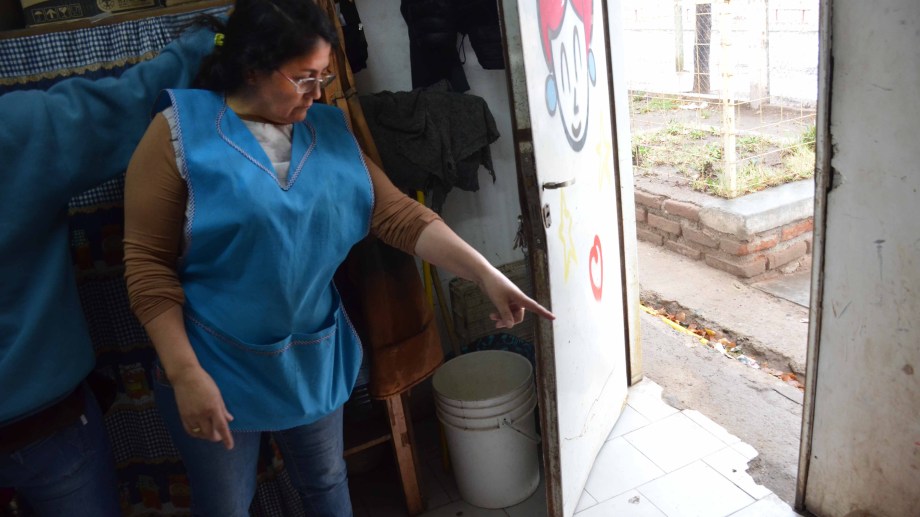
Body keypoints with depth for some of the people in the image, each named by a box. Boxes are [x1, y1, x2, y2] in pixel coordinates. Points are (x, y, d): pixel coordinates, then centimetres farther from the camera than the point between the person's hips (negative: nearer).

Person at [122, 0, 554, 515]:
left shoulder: (330, 130, 0)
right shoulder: (182, 131, -13)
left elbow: (398, 213, -5)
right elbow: (148, 263, -13)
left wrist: (486, 274, -13)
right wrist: (185, 373, -18)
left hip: (313, 360, 4)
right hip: (218, 367, -3)